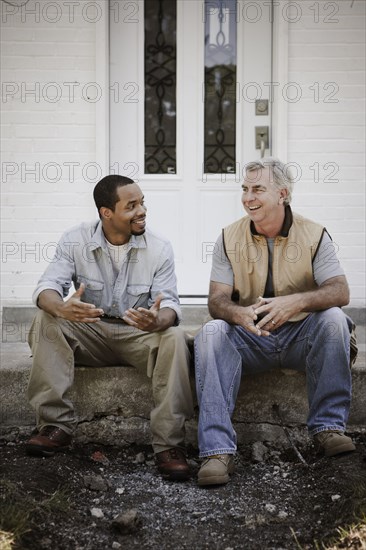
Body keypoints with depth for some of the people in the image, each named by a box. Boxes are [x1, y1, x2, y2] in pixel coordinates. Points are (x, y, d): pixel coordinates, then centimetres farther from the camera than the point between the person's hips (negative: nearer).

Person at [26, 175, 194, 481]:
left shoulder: (159, 248, -6)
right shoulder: (75, 241, -5)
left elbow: (169, 302, -13)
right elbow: (47, 287, -14)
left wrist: (159, 320, -40)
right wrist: (61, 308, -41)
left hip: (139, 334, -1)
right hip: (89, 333, 1)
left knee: (174, 337, -32)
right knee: (45, 321, -27)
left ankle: (169, 444, -29)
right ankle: (56, 425, -25)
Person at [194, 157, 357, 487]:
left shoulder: (314, 235, -2)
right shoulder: (229, 238, 1)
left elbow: (340, 291, -14)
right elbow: (216, 300, -7)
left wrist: (295, 302, -35)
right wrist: (239, 314, -33)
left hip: (299, 336, 0)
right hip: (248, 338, 0)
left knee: (333, 318, -29)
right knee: (211, 333, -30)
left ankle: (328, 427, -21)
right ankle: (217, 450, -38)